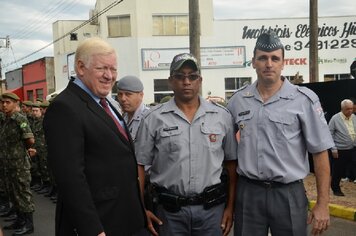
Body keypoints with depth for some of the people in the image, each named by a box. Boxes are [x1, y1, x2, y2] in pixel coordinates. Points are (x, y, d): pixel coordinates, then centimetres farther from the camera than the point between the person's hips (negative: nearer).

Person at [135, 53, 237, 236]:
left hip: (212, 208, 1)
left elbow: (231, 163, 6)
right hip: (169, 210, -1)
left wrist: (230, 206, 4)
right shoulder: (153, 118, -2)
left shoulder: (222, 116, 2)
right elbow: (139, 165, 0)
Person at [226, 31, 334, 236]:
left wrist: (323, 204, -6)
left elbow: (320, 152, -4)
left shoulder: (304, 99, -5)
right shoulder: (238, 100, 3)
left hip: (289, 194, -2)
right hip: (248, 192, 2)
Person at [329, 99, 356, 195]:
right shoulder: (335, 118, -11)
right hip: (340, 150, -4)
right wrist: (333, 149, -12)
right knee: (338, 171, 6)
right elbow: (329, 134, -9)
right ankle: (336, 189, 24)